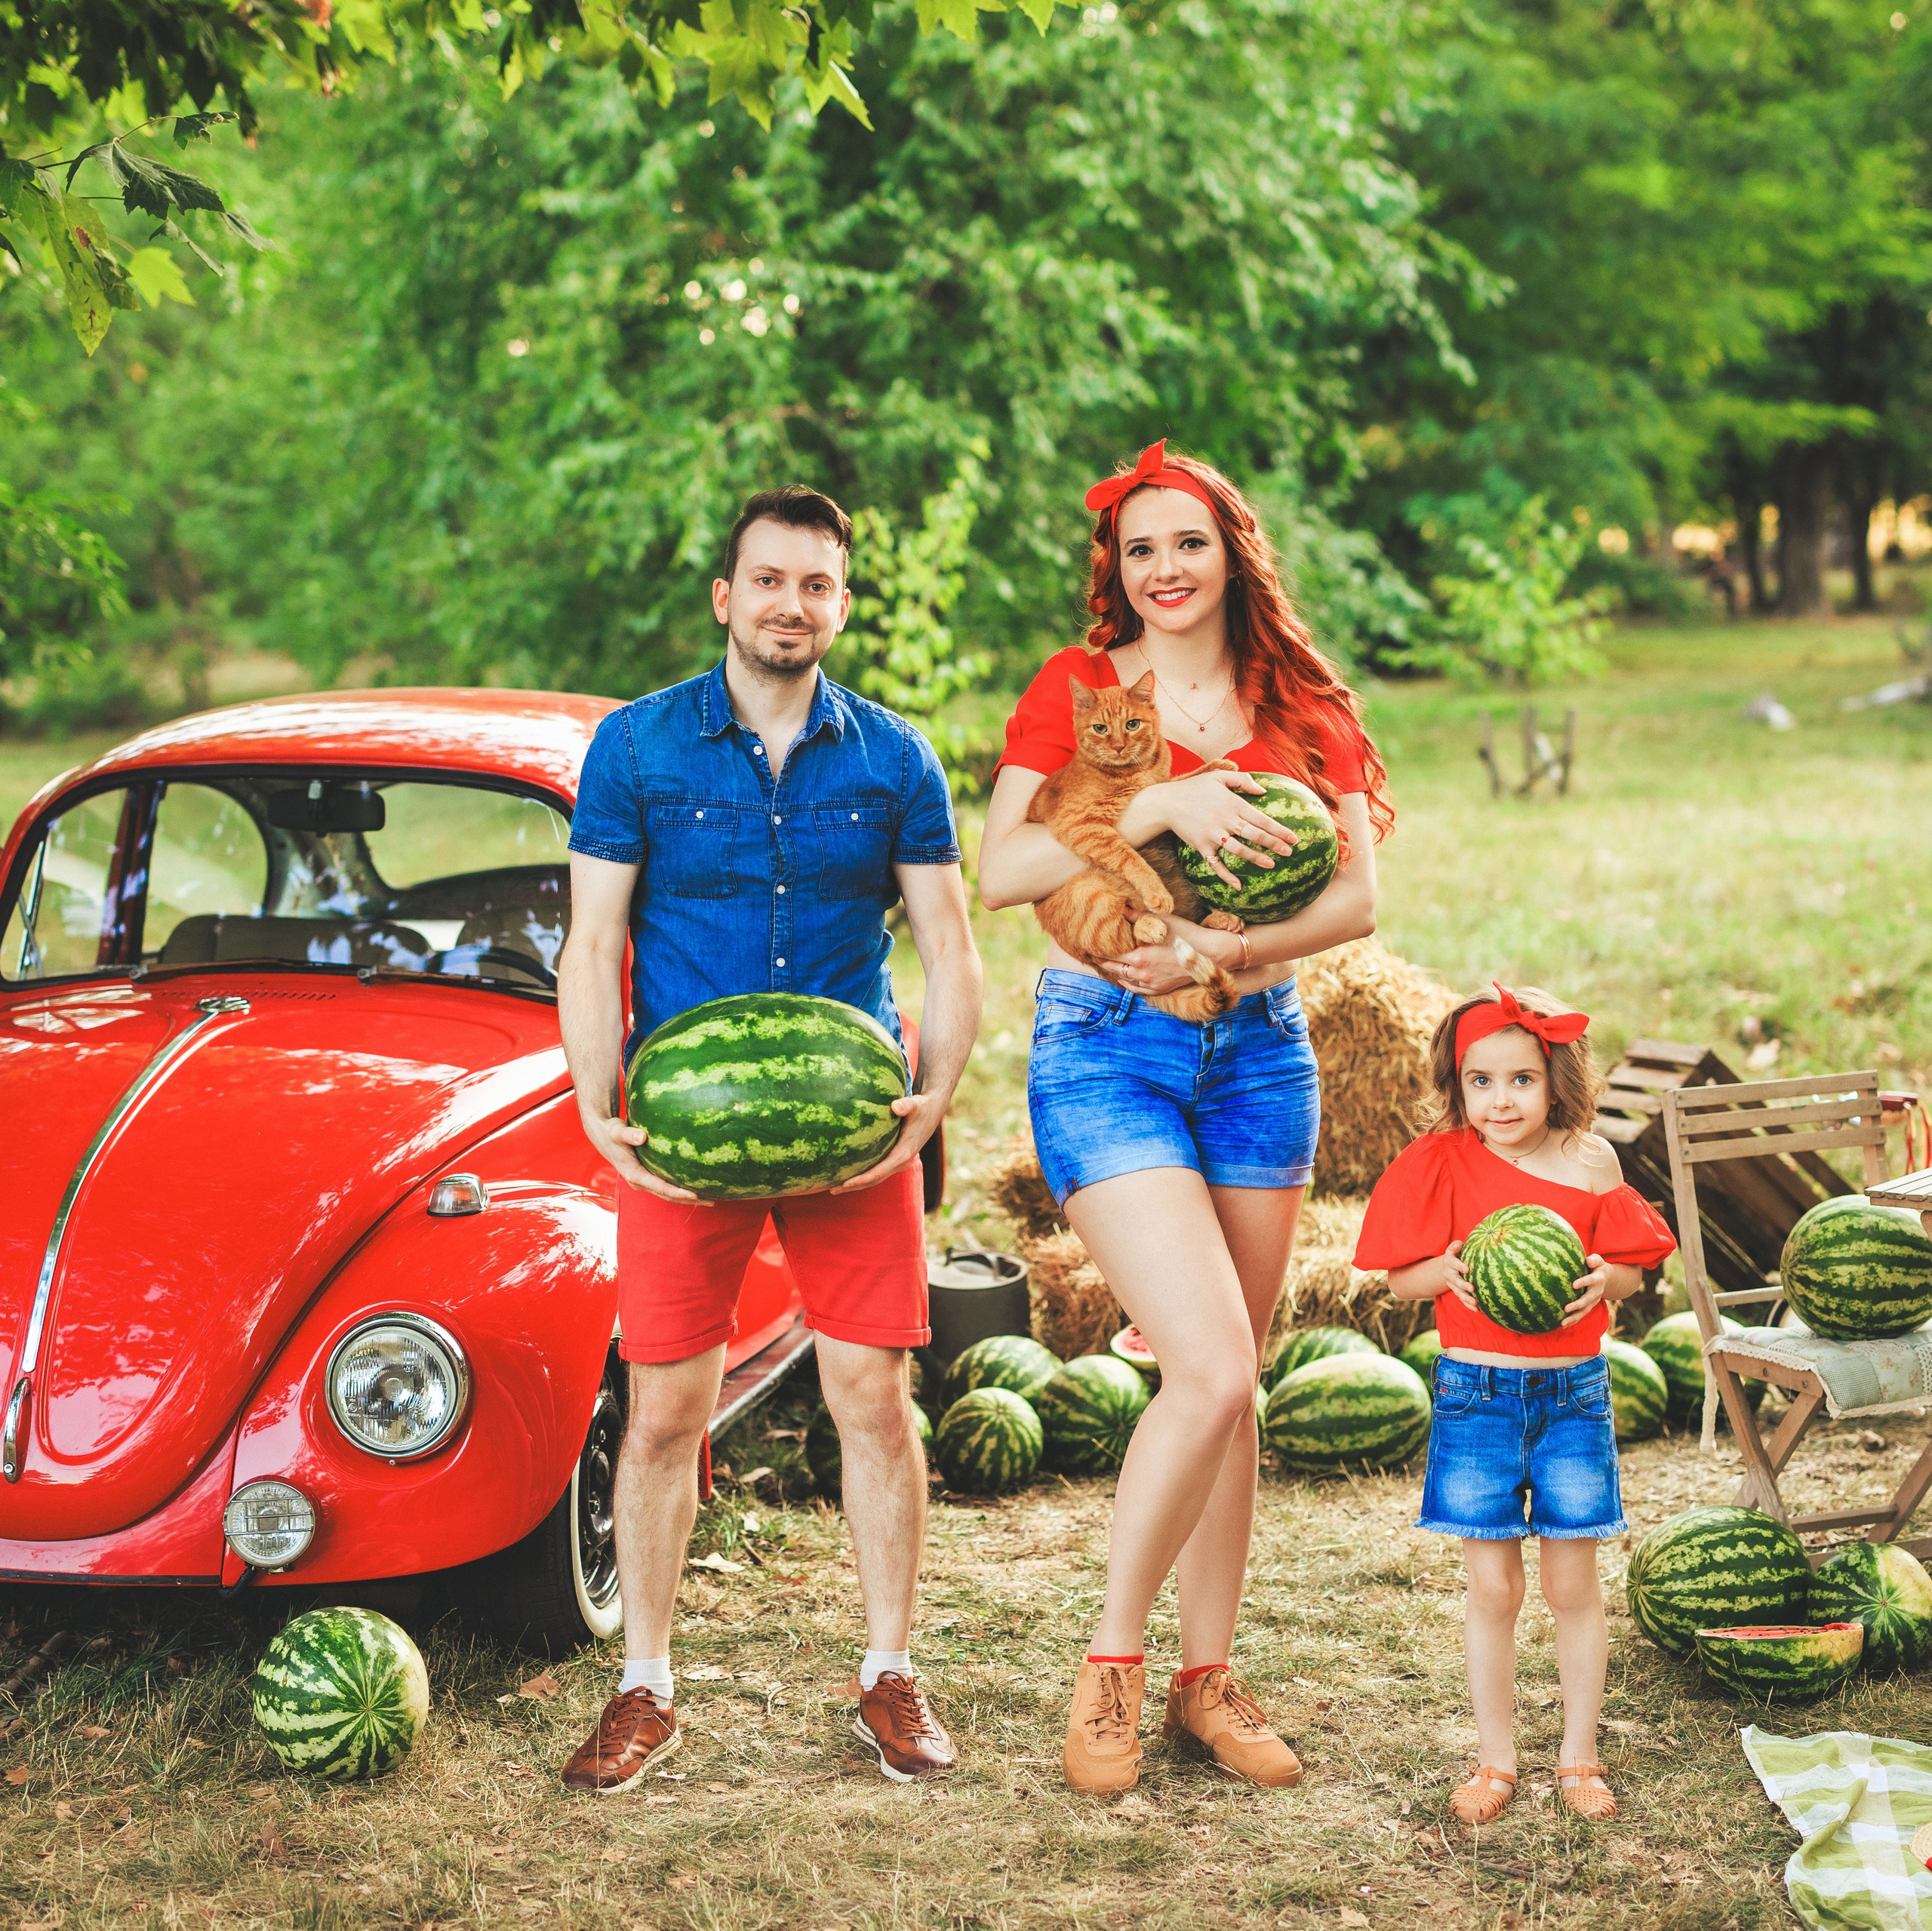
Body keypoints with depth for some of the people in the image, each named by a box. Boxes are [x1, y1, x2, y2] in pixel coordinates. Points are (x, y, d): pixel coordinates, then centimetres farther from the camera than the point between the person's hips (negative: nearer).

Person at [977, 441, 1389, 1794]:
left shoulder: (1301, 706, 8)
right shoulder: (1076, 689, 0)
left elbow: (1360, 896, -1)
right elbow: (999, 873, -11)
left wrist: (1227, 948, -17)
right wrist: (1159, 805, -21)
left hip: (1258, 1047, 4)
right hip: (1107, 1049, -4)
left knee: (1233, 1389, 7)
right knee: (1212, 1369, -16)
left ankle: (1208, 1678, 20)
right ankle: (1112, 1664, 2)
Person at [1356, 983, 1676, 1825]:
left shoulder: (1590, 1163, 0)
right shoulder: (1442, 1164, -2)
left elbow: (1629, 1268, 6)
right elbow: (1398, 1277, 1)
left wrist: (1604, 1279, -17)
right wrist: (1447, 1271, -19)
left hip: (1574, 1391, 1)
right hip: (1475, 1392, 0)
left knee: (1573, 1585, 6)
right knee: (1492, 1588, 3)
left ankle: (1579, 1757, 20)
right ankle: (1495, 1758, 18)